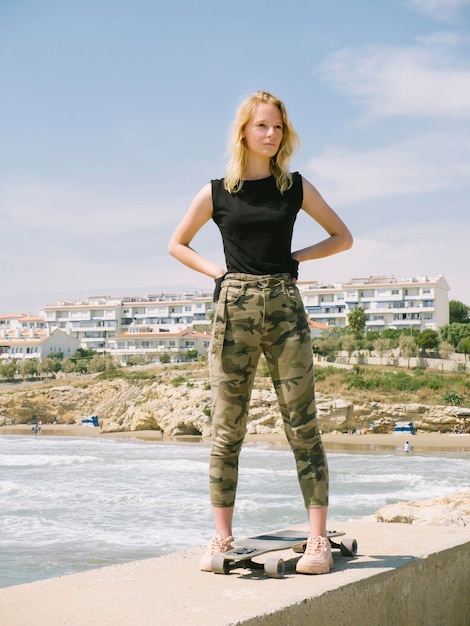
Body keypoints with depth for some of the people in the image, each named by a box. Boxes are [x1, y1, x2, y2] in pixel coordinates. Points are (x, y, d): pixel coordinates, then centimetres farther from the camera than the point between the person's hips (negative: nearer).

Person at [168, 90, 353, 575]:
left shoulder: (296, 188, 9)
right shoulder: (216, 193, 7)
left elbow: (342, 237, 16)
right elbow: (177, 244, 19)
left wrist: (296, 257, 3)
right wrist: (215, 271, 3)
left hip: (285, 307, 0)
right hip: (234, 311, 0)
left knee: (302, 426, -3)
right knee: (227, 430, 2)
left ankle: (318, 541, 0)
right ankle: (222, 539, 10)